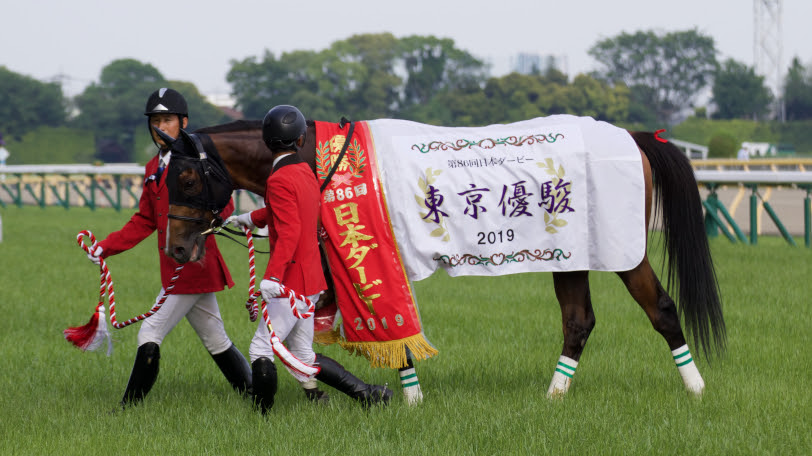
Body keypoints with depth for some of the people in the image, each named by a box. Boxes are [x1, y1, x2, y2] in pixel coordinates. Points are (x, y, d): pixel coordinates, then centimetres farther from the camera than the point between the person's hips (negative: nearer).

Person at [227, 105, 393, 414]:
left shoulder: (280, 180, -16)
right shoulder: (306, 172, 11)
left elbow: (288, 232, -26)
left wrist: (273, 276, -34)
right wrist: (250, 219, 37)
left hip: (292, 280, -9)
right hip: (311, 276, 9)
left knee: (260, 351, -3)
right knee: (302, 355, 16)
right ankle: (366, 393, 14)